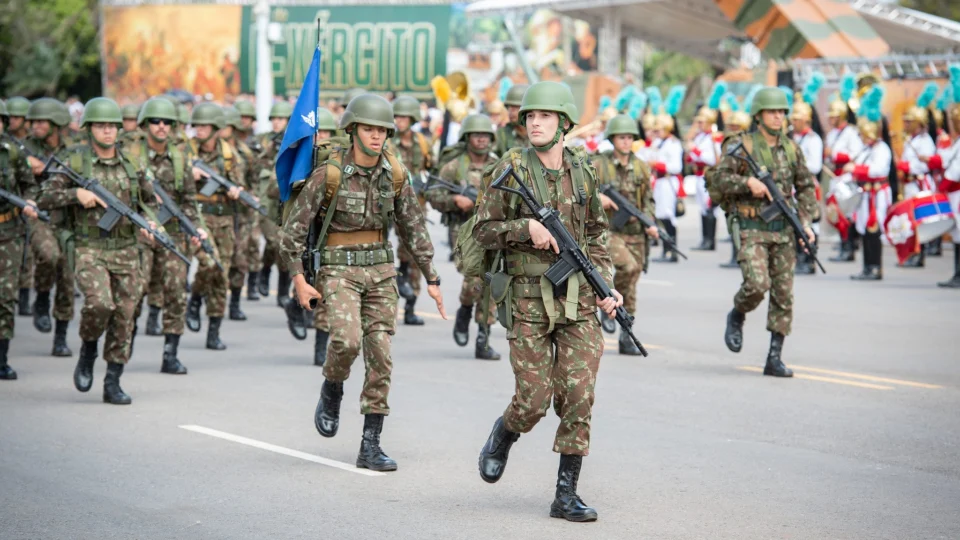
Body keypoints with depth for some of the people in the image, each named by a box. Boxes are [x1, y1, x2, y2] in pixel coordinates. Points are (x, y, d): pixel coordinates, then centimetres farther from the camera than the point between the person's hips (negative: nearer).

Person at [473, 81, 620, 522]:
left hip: (579, 299, 3)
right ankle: (501, 439, 32)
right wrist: (526, 227, -17)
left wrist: (606, 285, 7)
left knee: (578, 397, -4)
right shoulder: (511, 169, -4)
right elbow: (482, 230, -1)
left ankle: (566, 494, 4)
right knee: (533, 400, -2)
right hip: (529, 298, -3)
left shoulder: (582, 170, 6)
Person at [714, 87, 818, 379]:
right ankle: (737, 316, 13)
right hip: (750, 228, -5)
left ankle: (774, 358, 7)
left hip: (783, 229, 5)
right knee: (757, 283, -21)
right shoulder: (741, 145, -3)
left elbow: (806, 187, 16)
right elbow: (719, 178, -9)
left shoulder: (791, 149, 10)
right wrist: (748, 182, -24)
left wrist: (806, 221, 3)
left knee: (783, 294, 1)